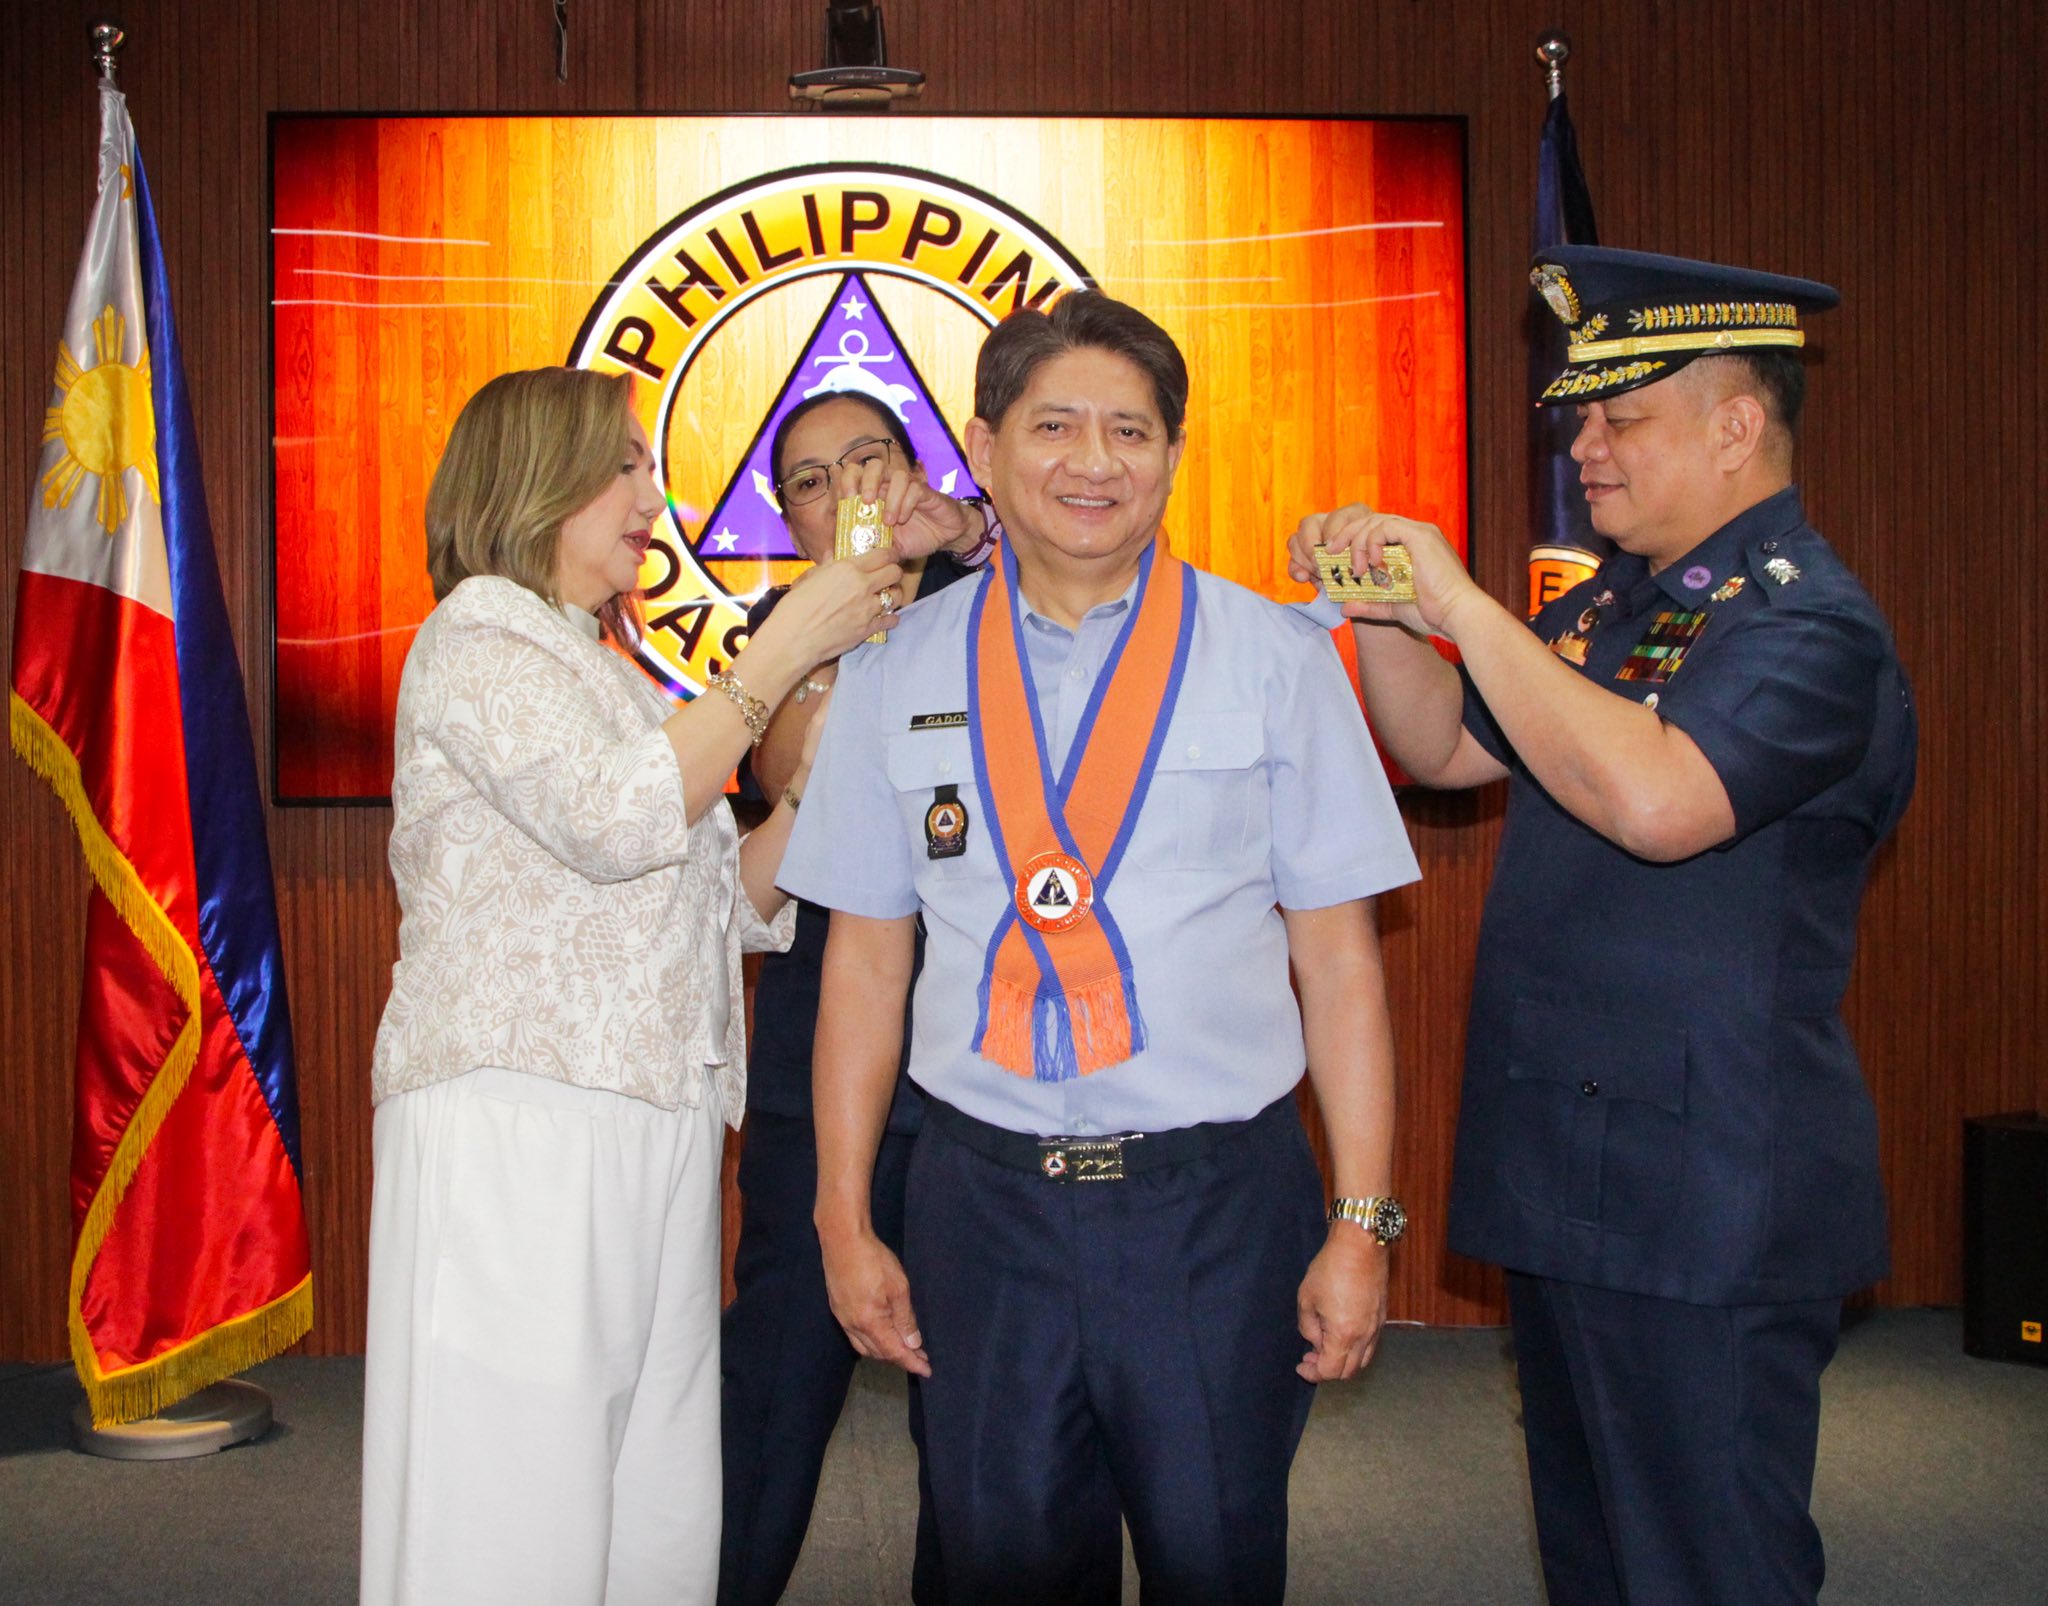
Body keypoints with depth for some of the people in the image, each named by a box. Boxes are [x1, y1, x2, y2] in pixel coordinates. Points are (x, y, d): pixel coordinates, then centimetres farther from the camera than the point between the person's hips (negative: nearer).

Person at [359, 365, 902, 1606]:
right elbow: (615, 819, -17)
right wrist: (784, 649, -11)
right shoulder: (481, 630, -1)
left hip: (655, 1132, 8)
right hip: (520, 1126, -8)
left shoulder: (609, 674, 25)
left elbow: (735, 905, 21)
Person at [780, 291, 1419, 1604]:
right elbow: (866, 958, 8)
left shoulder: (1276, 659, 1)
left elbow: (1340, 959, 0)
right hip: (983, 1199, 2)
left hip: (1217, 1205, -1)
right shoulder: (898, 671, 5)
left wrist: (1364, 1224, -4)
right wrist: (846, 1221, 6)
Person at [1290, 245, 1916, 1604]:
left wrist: (1464, 603, -26)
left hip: (1703, 1206, -9)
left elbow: (1656, 800, -33)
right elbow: (1444, 747, 19)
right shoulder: (1615, 607, 12)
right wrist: (1381, 610, 1)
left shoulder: (1810, 624, -16)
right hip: (1570, 1183, 9)